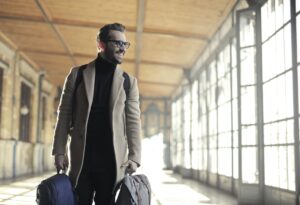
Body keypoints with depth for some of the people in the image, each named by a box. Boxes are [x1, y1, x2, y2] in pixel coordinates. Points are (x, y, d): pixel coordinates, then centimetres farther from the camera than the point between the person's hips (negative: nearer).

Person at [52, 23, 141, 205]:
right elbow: (64, 114, 5)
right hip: (80, 158, 0)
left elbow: (133, 121, 1)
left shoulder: (129, 81, 6)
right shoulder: (77, 74, 5)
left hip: (113, 160, 0)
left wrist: (134, 157, -11)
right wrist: (60, 151, -2)